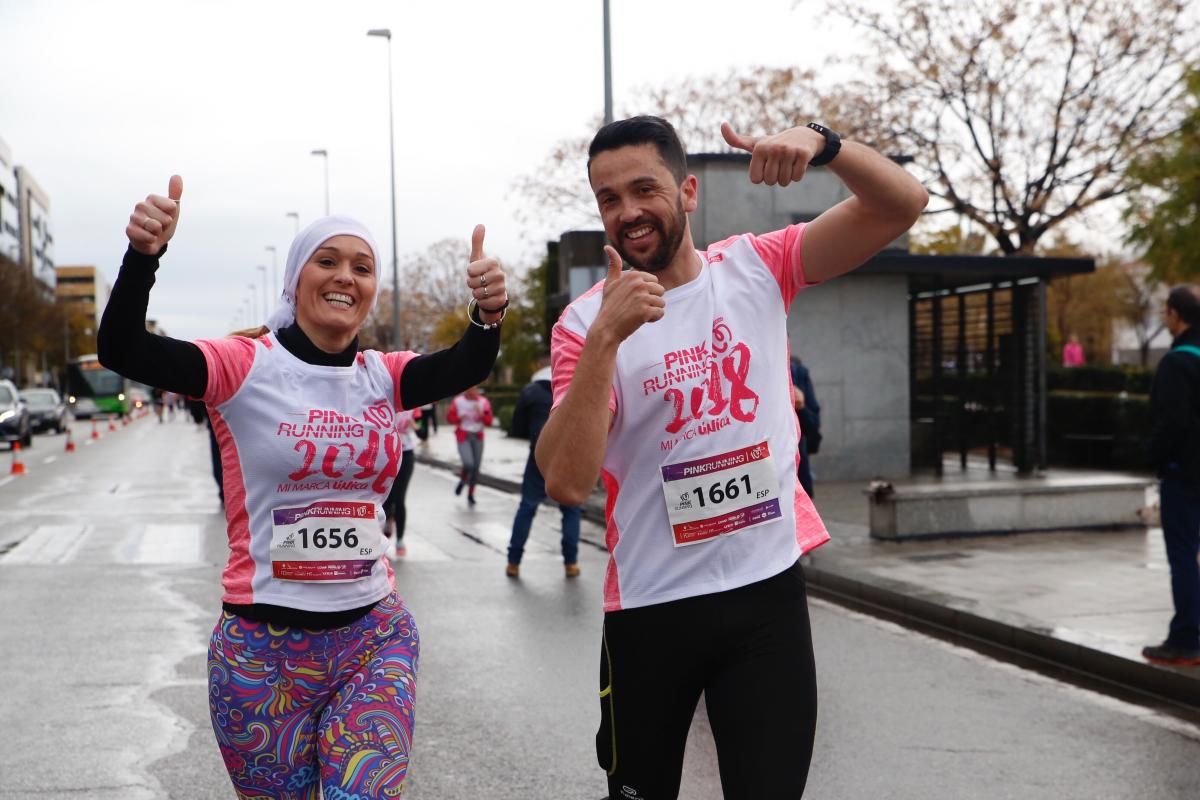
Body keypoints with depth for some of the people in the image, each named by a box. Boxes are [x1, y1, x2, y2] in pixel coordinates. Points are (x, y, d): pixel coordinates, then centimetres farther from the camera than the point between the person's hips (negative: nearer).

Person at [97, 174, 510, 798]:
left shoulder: (383, 378, 4)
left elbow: (465, 367, -15)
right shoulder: (248, 368, -6)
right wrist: (143, 255, -37)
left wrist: (487, 313, -37)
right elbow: (120, 351, -19)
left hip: (375, 637, 3)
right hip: (263, 647, -2)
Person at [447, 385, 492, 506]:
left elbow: (489, 421, -1)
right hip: (463, 436, -2)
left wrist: (481, 414, -18)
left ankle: (471, 494, 20)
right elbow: (449, 417, 5)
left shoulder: (483, 402, 0)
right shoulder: (457, 401, -3)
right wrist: (459, 418, -14)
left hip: (478, 437, 2)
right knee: (468, 464, -20)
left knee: (476, 467, 3)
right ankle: (462, 481, 14)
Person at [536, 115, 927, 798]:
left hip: (770, 589, 1)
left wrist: (823, 143, -27)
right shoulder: (585, 322, -6)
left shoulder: (757, 268, 0)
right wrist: (606, 337, -29)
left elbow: (902, 205, -8)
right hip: (651, 606, 0)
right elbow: (567, 483, -19)